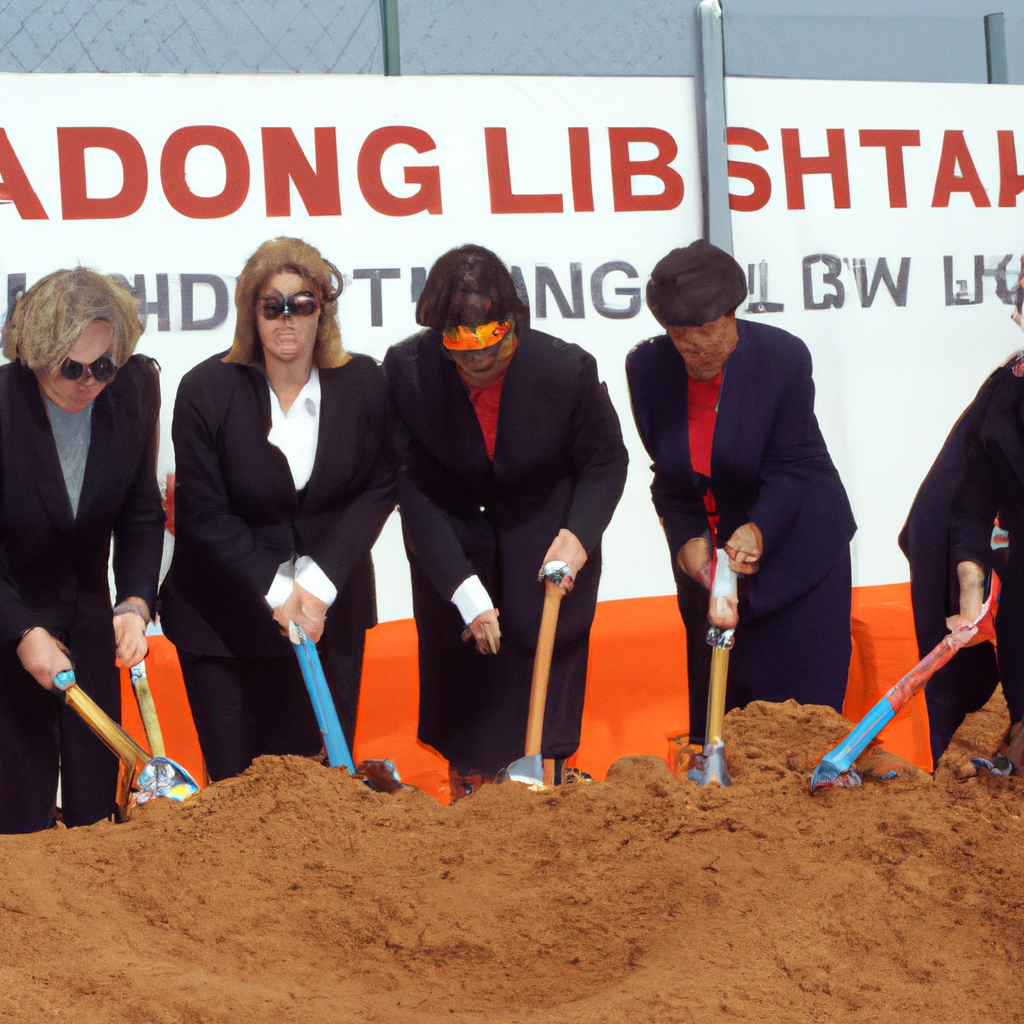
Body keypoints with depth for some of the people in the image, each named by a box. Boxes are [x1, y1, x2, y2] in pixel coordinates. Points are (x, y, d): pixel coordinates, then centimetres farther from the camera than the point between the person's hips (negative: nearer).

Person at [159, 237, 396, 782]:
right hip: (224, 612, -2)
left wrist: (319, 582, -11)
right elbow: (204, 513, -9)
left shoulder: (363, 383, -5)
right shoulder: (206, 390, -11)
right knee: (235, 779, 2)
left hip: (330, 605, 2)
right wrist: (275, 590, -16)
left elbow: (378, 490, -1)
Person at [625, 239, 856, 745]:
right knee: (715, 699, 8)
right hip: (708, 547, 3)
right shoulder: (648, 367, -9)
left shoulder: (784, 356, -18)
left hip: (792, 547, -3)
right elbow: (668, 480, -3)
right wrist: (687, 543, -17)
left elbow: (789, 470, -16)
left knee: (800, 703, -2)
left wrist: (757, 531, -32)